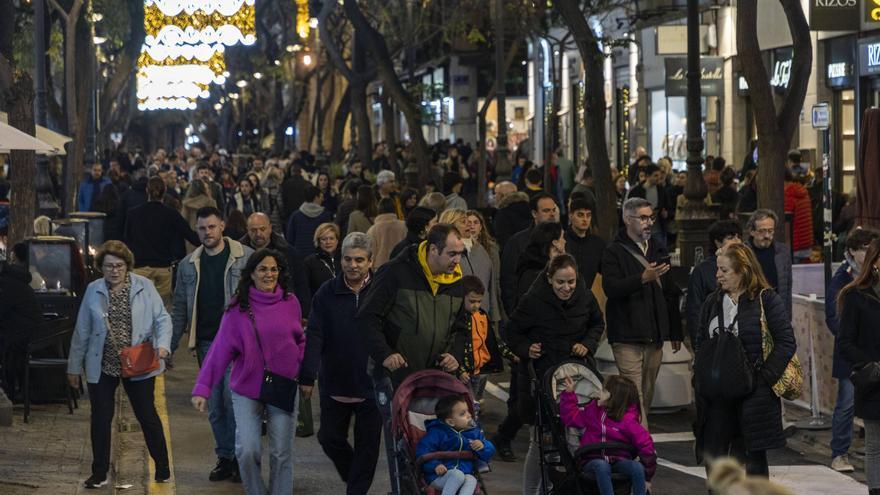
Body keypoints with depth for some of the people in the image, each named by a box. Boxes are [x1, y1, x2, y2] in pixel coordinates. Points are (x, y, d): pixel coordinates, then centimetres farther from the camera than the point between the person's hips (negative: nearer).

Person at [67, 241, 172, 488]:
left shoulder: (144, 286, -3)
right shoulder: (93, 291, 2)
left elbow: (162, 319, 0)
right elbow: (82, 332, 7)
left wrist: (162, 345, -18)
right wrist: (74, 367, 9)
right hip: (102, 367, 2)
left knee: (147, 416, 7)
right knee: (100, 420, 6)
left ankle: (162, 467, 22)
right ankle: (99, 473, 17)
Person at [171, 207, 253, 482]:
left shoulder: (245, 257, -3)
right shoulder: (189, 265, 9)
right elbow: (179, 308, 13)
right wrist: (170, 346, 10)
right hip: (206, 343, 4)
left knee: (233, 398, -12)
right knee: (215, 405, 8)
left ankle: (240, 457, 0)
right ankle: (224, 458, 18)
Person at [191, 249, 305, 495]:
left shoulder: (290, 302, -1)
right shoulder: (238, 309, -7)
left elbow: (300, 341, 12)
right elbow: (220, 351, -9)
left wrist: (303, 372, -4)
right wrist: (202, 388, -15)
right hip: (247, 390, -1)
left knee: (282, 454, 5)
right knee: (247, 451, -9)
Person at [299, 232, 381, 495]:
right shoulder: (327, 294, -3)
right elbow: (314, 337, -6)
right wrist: (307, 377, -13)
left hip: (371, 385, -2)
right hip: (335, 383, 2)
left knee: (367, 444, 5)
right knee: (329, 438, 10)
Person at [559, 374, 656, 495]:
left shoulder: (628, 421, -7)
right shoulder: (593, 409, 8)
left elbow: (646, 445, -7)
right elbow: (571, 417, 20)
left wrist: (647, 476, -4)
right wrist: (569, 393, 10)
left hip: (618, 461, -1)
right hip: (594, 461, 1)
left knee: (637, 467, -34)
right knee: (601, 465, -38)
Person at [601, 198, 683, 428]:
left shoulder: (658, 249, 17)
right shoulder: (614, 252, -3)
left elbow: (670, 293, 22)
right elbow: (611, 288, -18)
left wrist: (675, 331, 20)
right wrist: (643, 278, -28)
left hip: (654, 337, 6)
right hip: (627, 337, -6)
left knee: (647, 394, 9)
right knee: (634, 396, -12)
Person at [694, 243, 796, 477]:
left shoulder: (766, 300, -4)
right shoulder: (713, 302, 12)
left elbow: (786, 342, -7)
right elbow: (700, 342, 18)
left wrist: (764, 376, -14)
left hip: (753, 394, -5)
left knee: (752, 457, 1)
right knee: (712, 453, 3)